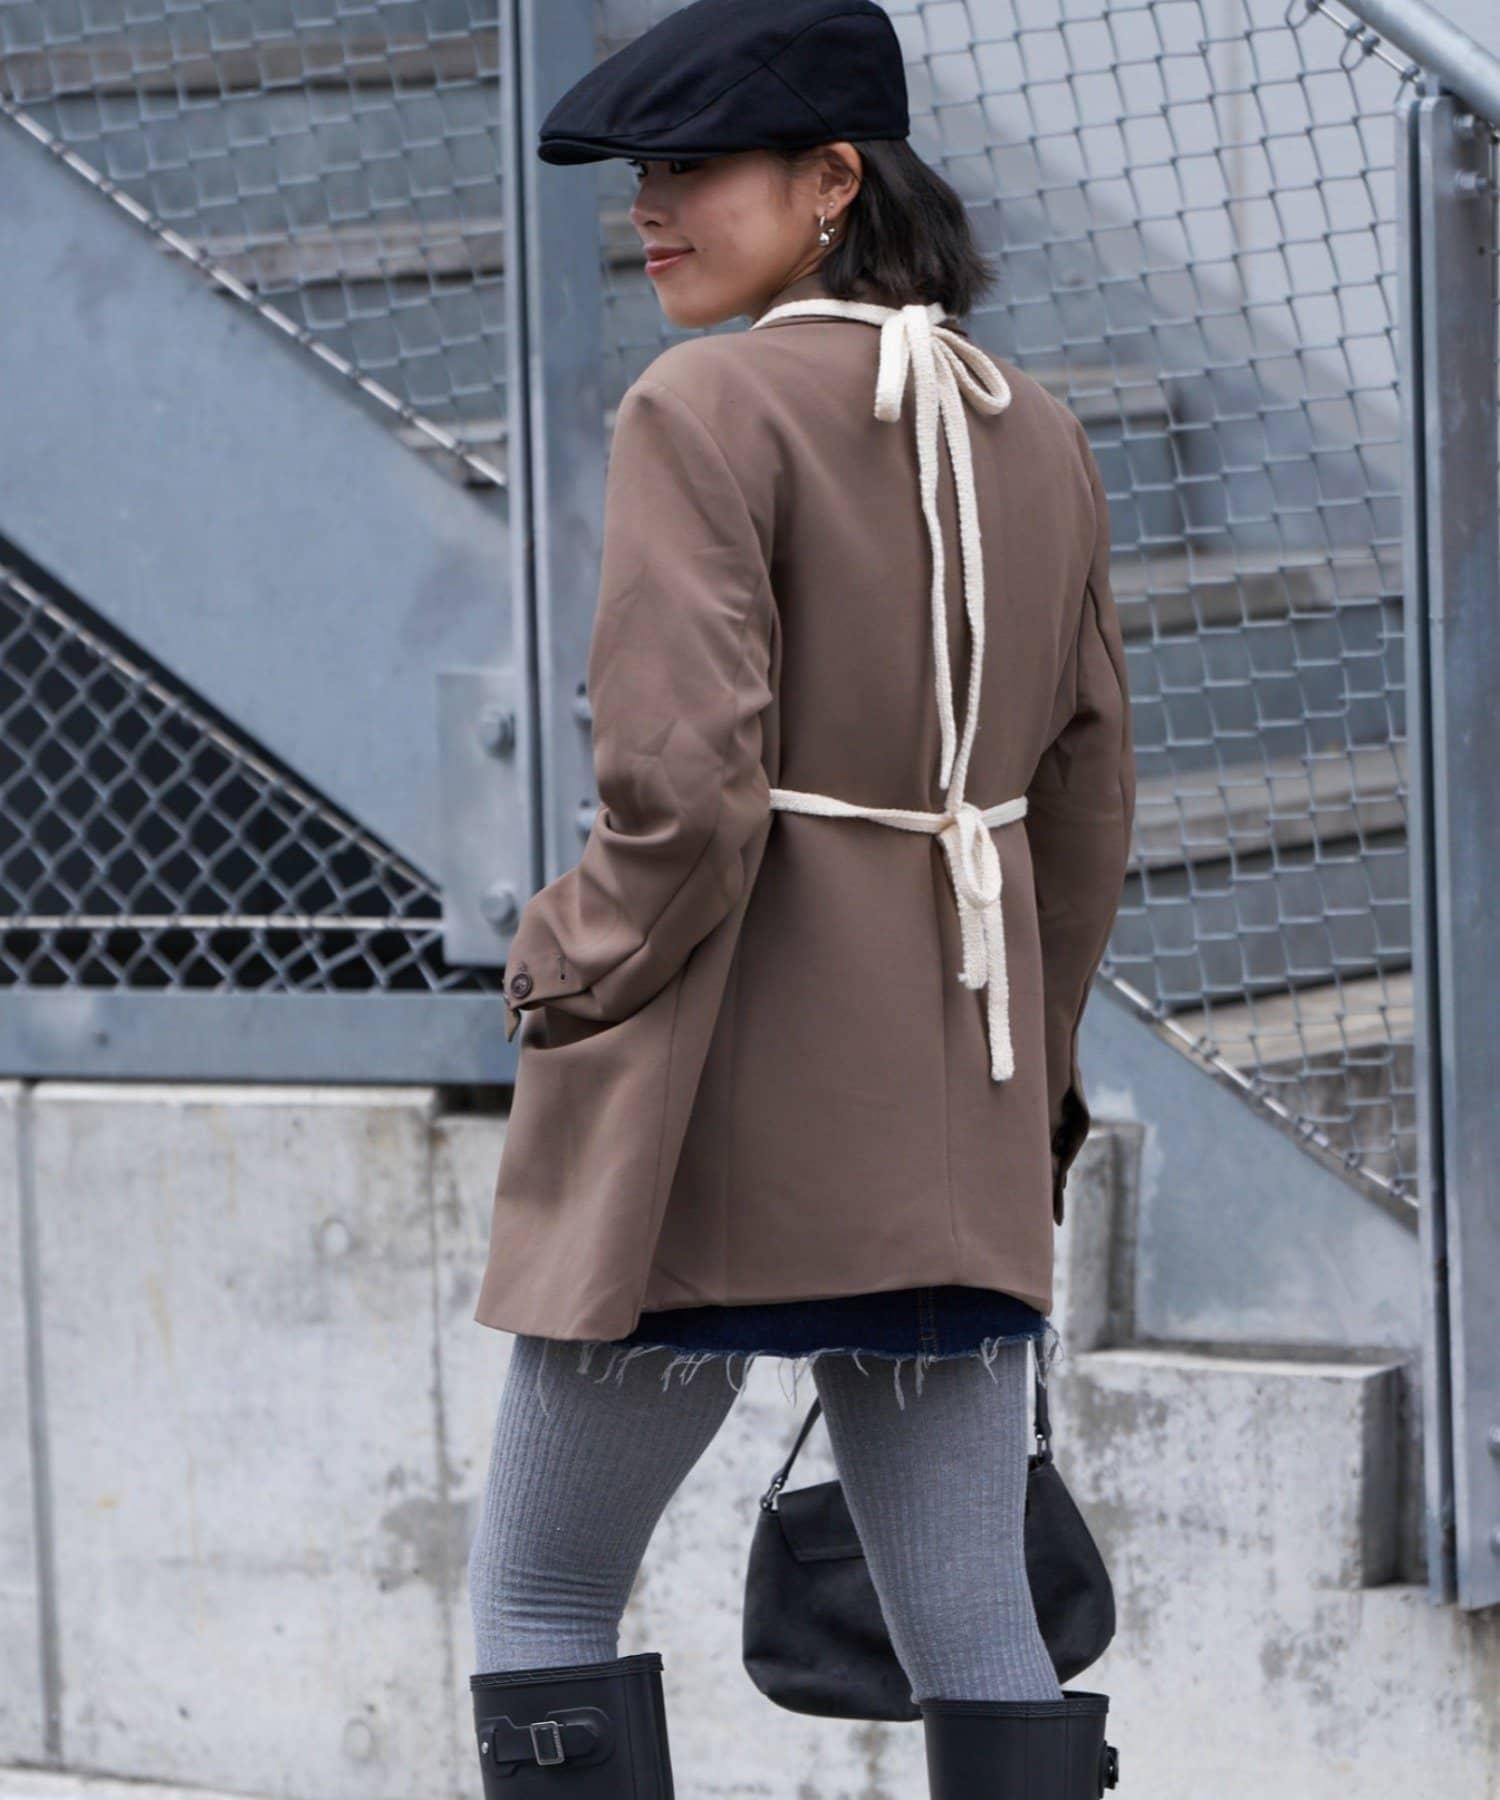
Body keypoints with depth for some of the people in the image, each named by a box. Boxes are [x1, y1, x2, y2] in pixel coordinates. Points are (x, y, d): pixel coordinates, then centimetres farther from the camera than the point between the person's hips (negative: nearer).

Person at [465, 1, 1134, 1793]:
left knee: (538, 1607, 7)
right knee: (976, 1636, 7)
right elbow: (1085, 801, 15)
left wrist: (569, 969, -3)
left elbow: (684, 788, -20)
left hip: (719, 1109, -6)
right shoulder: (1039, 439, 9)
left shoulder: (707, 409, -12)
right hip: (957, 1140, 6)